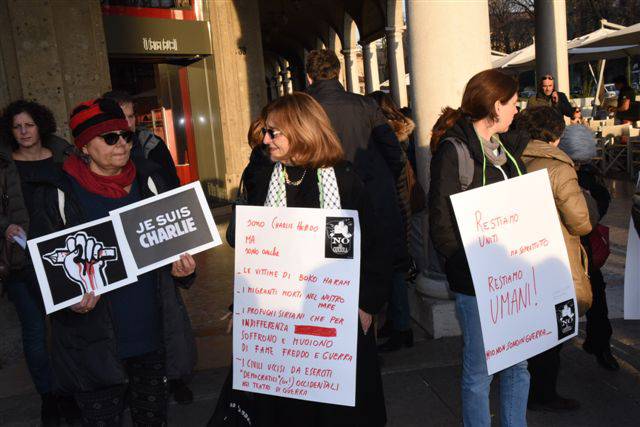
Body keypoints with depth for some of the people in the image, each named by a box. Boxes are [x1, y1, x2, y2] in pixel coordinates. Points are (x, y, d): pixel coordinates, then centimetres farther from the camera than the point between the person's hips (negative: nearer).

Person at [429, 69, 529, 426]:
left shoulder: (508, 147, 11)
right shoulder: (452, 150, -11)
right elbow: (441, 226, -14)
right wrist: (476, 268, -17)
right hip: (475, 282, -7)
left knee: (518, 364, 17)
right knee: (480, 370, 8)